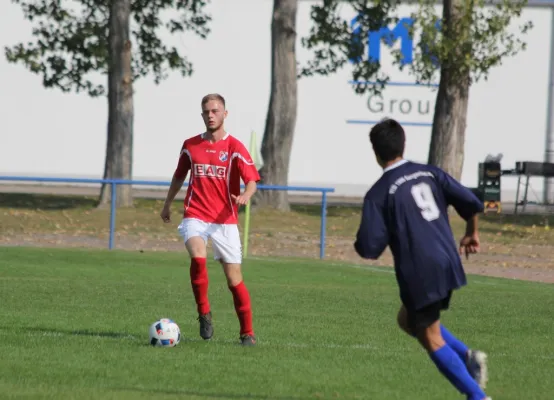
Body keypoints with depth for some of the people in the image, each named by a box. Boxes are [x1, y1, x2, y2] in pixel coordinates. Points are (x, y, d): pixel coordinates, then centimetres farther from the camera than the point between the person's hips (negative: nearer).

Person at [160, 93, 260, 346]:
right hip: (195, 217, 1)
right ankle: (204, 313, -14)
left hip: (225, 221, -1)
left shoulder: (235, 148, -2)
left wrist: (244, 197, -31)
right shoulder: (190, 146, 8)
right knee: (198, 258, -29)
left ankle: (247, 333, 12)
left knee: (234, 279, -1)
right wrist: (167, 204, 29)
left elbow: (252, 180, -9)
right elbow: (179, 176, 24)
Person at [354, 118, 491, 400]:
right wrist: (472, 233, 21)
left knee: (431, 340, 6)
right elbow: (471, 203, 2)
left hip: (419, 275, -7)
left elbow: (369, 248, -14)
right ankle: (467, 357, 9)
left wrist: (364, 244, 11)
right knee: (408, 320, 25)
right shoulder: (429, 173, 6)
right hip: (448, 265, 7)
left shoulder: (379, 194, -9)